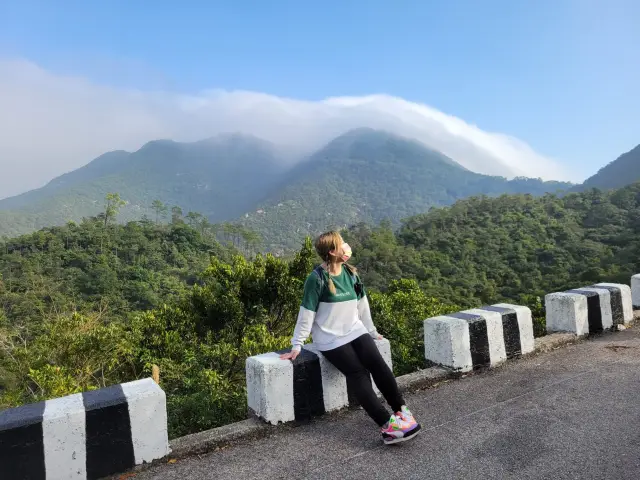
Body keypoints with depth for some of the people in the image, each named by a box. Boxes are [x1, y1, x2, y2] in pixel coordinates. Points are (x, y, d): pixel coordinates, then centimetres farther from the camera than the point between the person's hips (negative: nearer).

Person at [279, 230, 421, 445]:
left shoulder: (351, 273, 5)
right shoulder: (317, 278, -14)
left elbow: (362, 304, 15)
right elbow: (307, 314, -11)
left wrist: (372, 331, 21)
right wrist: (297, 345, -8)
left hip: (355, 331, 5)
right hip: (331, 340, -5)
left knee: (379, 366, -14)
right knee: (358, 375, -16)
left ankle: (401, 411, -5)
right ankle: (387, 425, -16)